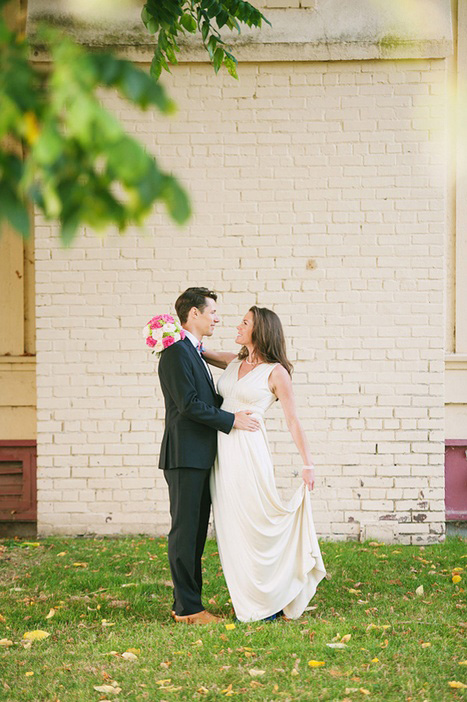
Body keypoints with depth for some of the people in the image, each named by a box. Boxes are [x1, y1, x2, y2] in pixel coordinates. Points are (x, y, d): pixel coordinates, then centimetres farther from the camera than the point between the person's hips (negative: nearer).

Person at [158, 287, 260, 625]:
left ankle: (188, 603, 18)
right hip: (185, 456, -10)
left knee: (196, 533, 12)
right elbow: (189, 404, -19)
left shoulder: (195, 353, 19)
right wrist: (232, 420, -14)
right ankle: (187, 608, 0)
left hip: (201, 458, 10)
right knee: (185, 532, -5)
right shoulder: (176, 352, -13)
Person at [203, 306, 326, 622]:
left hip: (250, 451, -6)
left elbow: (293, 420, -3)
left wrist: (308, 464, -6)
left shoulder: (276, 371, -4)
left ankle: (268, 602, 8)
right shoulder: (234, 362, 14)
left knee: (255, 523, -4)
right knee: (231, 526, 8)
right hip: (222, 451, 6)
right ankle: (247, 598, 17)